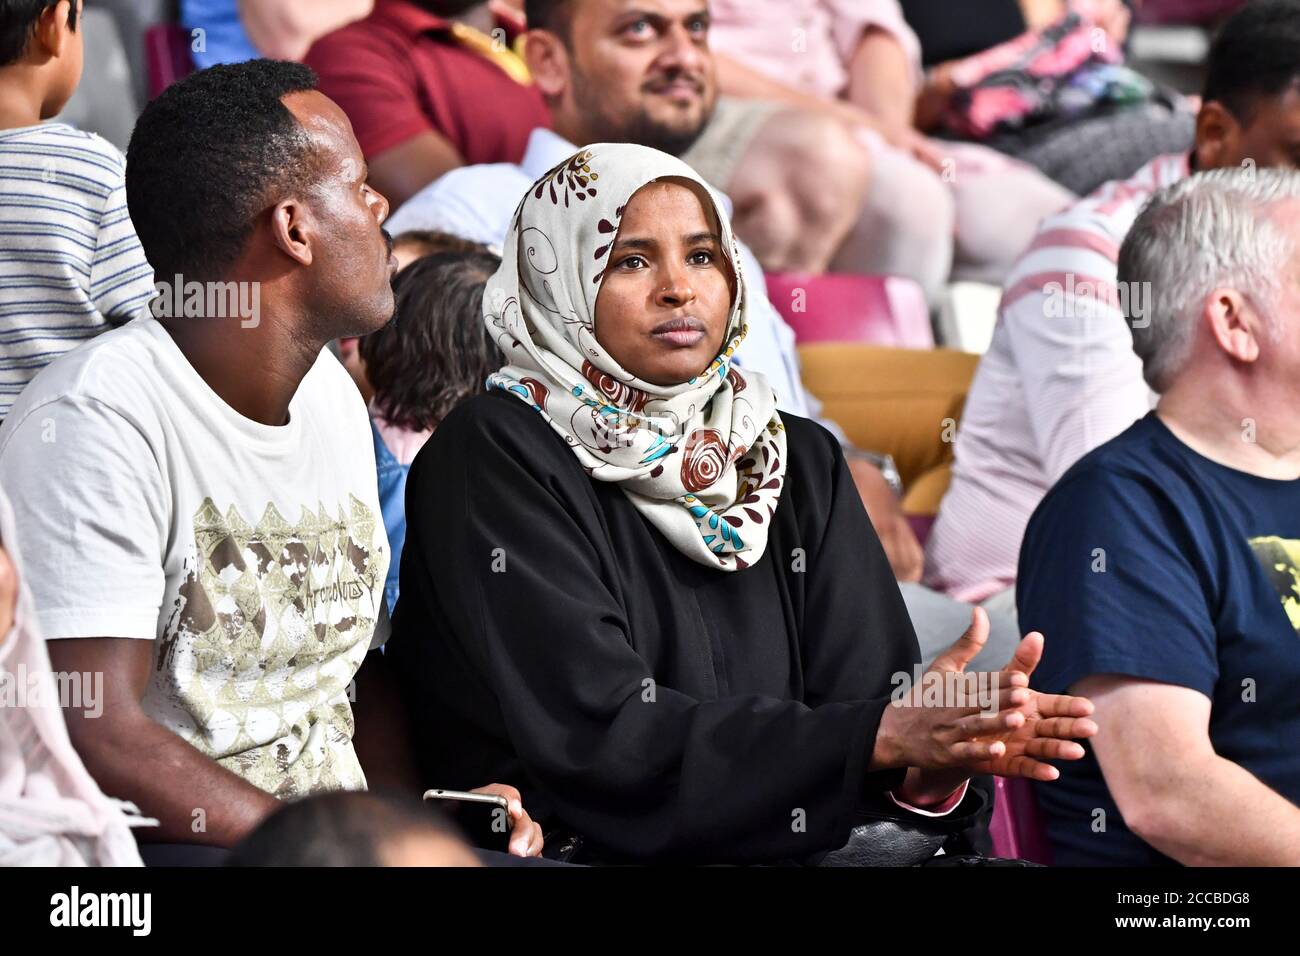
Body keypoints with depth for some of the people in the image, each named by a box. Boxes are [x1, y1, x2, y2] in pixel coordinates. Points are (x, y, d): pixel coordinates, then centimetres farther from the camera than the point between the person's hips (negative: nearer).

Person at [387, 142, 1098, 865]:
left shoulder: (799, 460, 13)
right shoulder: (490, 458, -5)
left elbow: (865, 685, 3)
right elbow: (598, 740, -15)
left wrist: (925, 764, -21)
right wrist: (881, 734, -20)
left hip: (785, 854, 5)